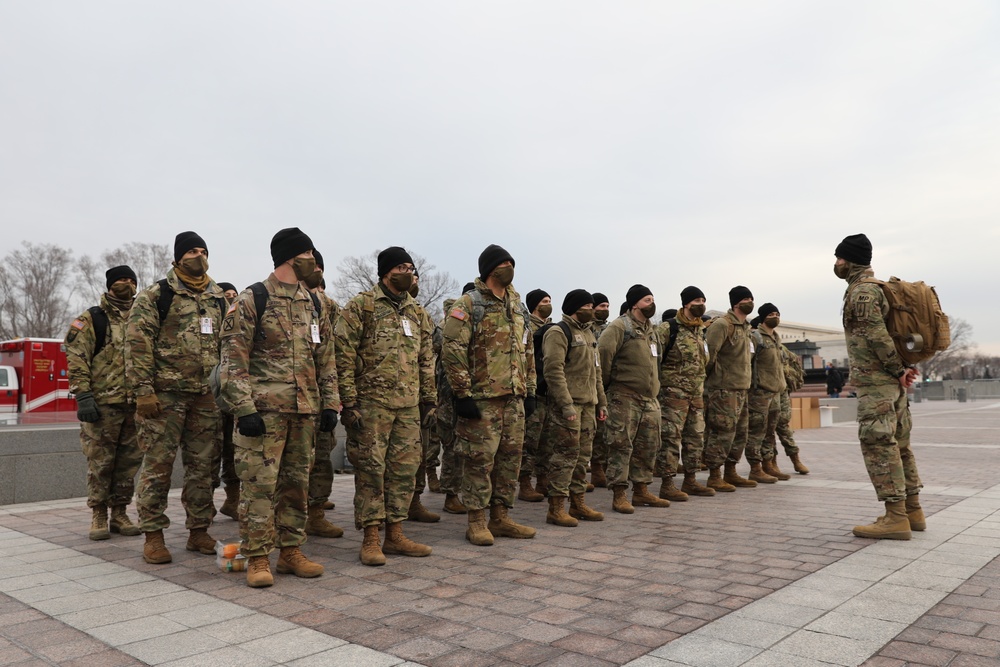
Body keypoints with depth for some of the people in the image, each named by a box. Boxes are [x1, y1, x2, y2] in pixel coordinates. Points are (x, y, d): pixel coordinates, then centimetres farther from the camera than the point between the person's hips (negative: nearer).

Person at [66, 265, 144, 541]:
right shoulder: (91, 319, 1)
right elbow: (77, 360, -6)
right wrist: (83, 397, -15)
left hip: (135, 404, 4)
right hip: (103, 404, -4)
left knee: (129, 462, 7)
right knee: (100, 463, 2)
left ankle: (119, 513, 18)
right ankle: (98, 516, 13)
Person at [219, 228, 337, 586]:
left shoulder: (313, 304, 15)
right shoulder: (252, 300, -4)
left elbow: (326, 359, 18)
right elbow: (233, 360, -9)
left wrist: (330, 404, 11)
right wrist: (244, 409, -16)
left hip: (304, 410, 6)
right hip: (264, 409, -6)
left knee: (297, 483, 11)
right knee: (259, 484, -4)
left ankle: (291, 551, 22)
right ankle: (257, 558, 7)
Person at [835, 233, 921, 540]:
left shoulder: (861, 291, -12)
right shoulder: (876, 287, 20)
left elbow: (878, 336, -20)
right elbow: (886, 331, 21)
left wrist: (899, 370, -14)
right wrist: (903, 367, 13)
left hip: (875, 380, -10)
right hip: (892, 380, 10)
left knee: (879, 445, -9)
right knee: (898, 444, 12)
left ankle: (896, 518, -8)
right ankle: (913, 511, 18)